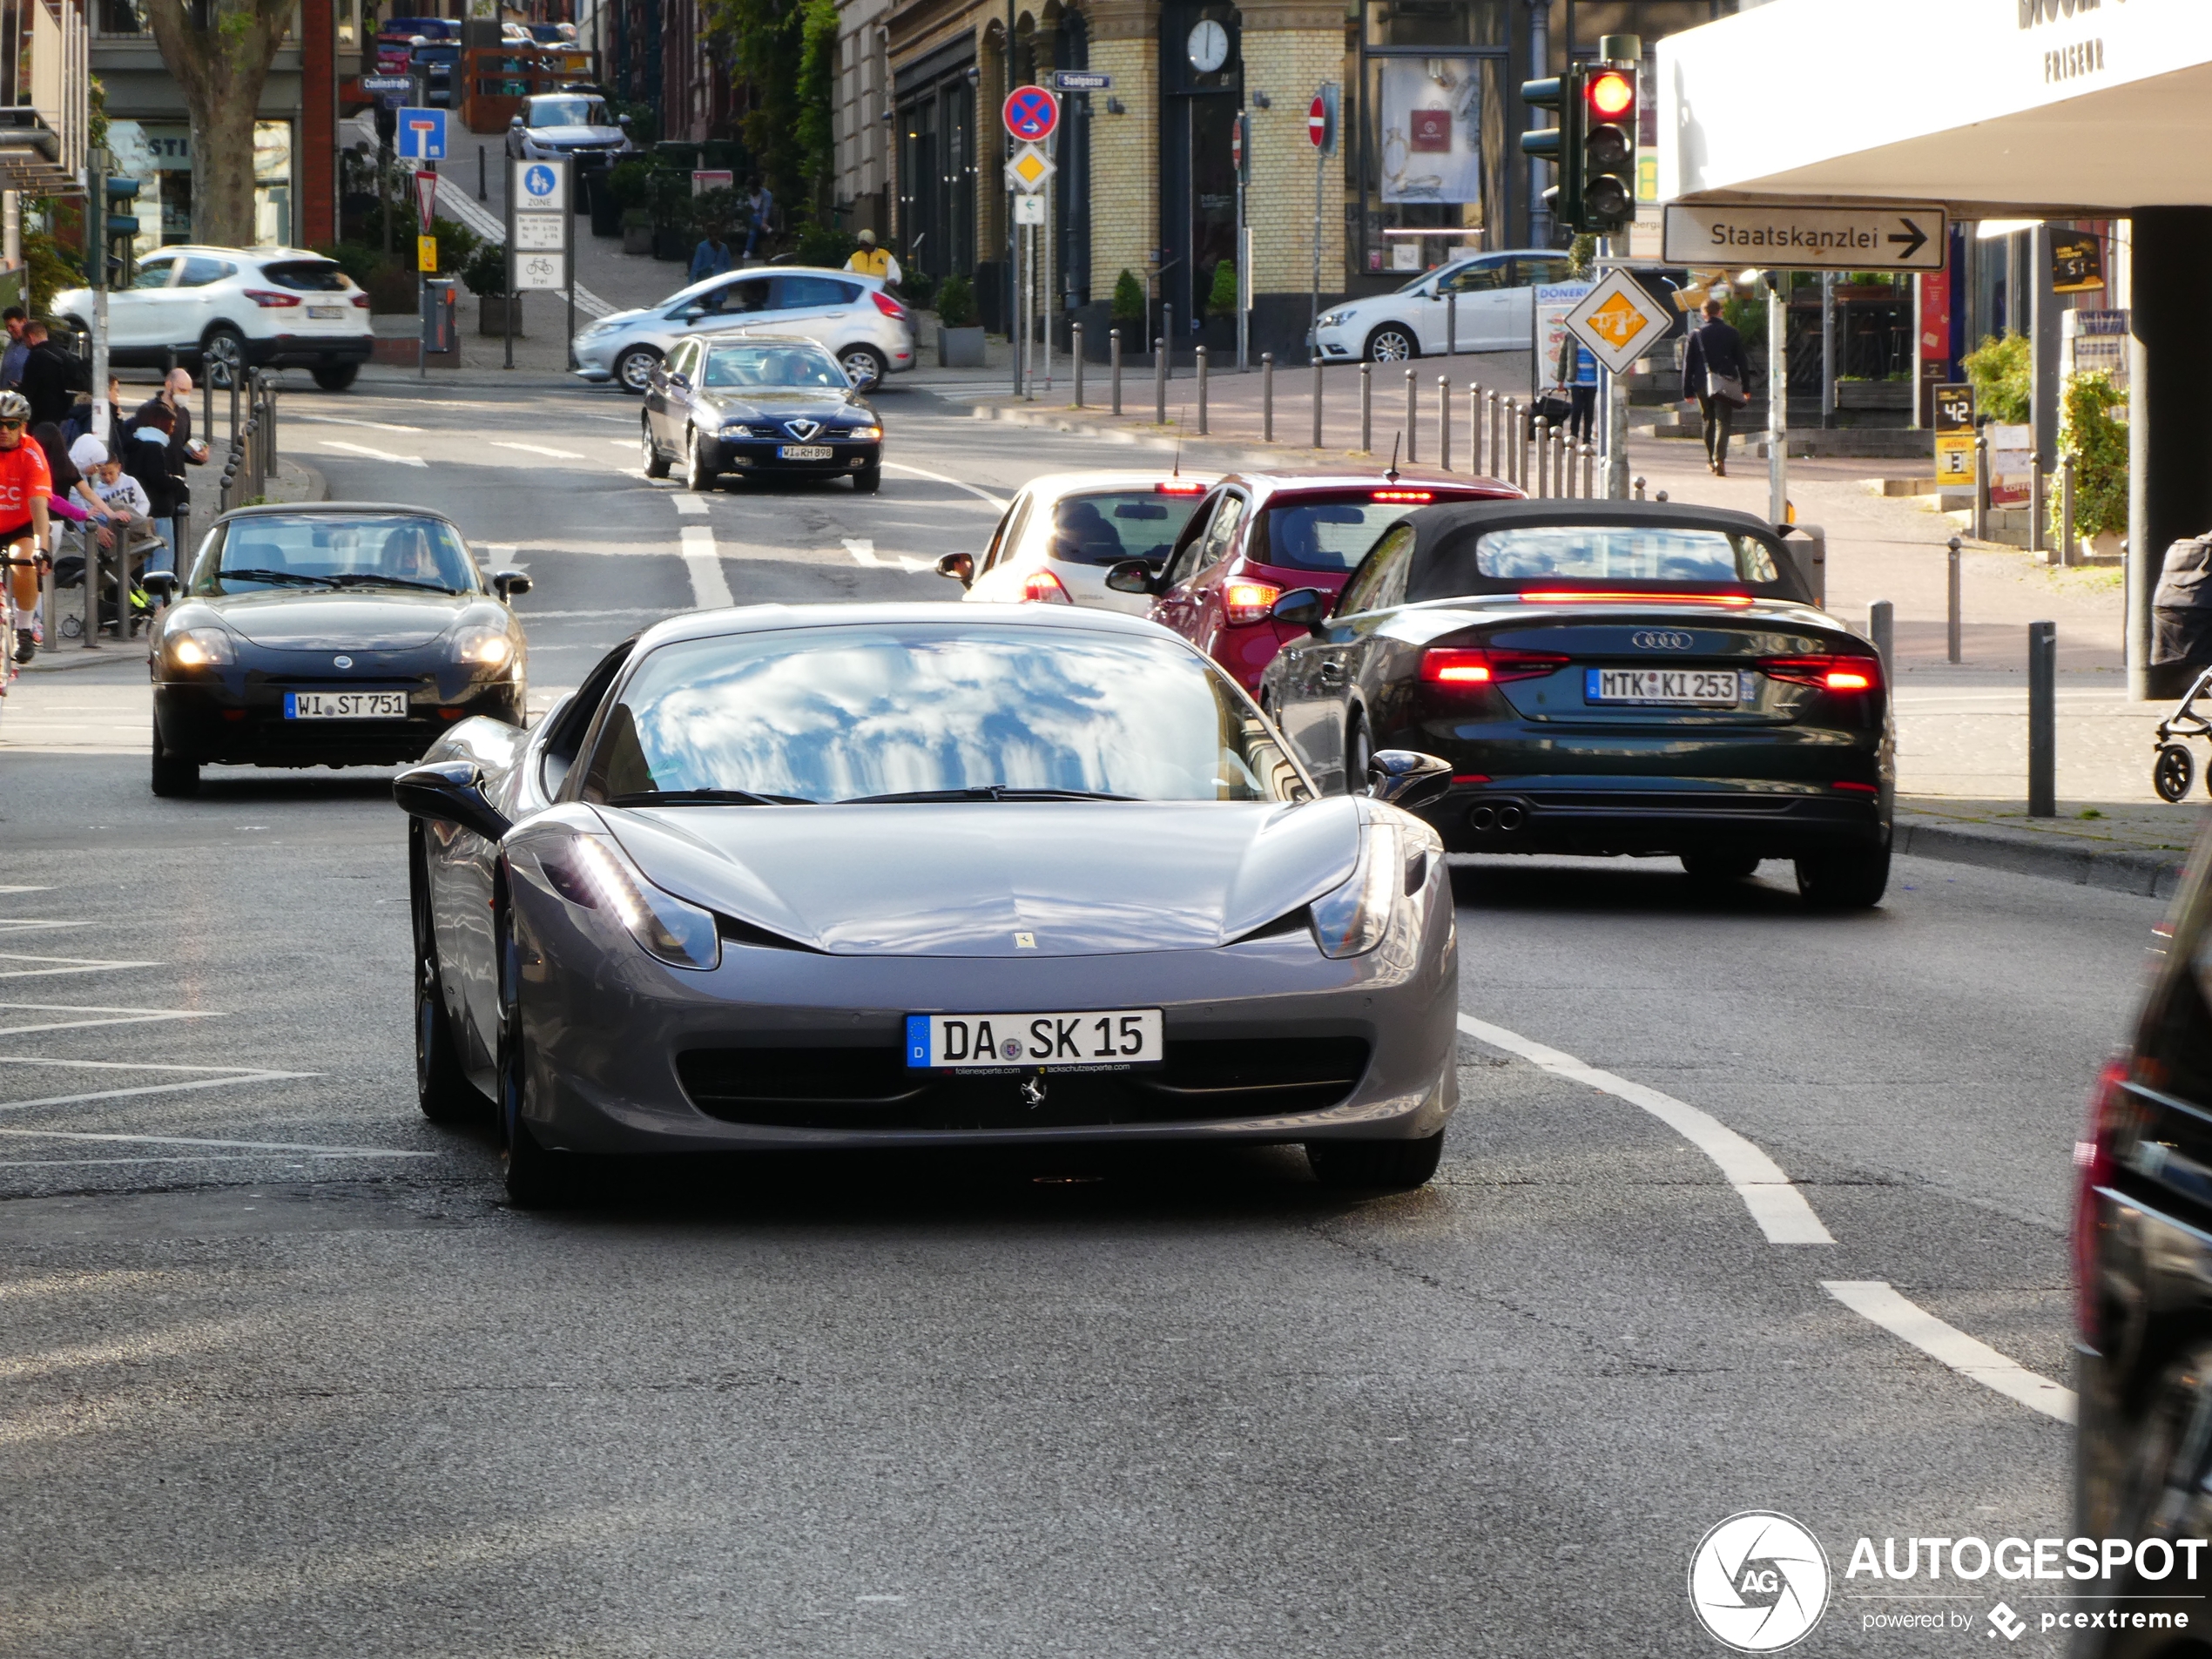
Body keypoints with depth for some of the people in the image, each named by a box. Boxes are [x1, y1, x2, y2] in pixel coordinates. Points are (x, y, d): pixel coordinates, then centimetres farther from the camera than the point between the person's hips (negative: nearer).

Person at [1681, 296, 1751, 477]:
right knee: (1722, 421, -6)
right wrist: (1746, 387, 13)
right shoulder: (1731, 333, 3)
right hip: (1726, 385, -1)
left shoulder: (1695, 334, 3)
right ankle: (1719, 458, -24)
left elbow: (1688, 364, 3)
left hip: (1703, 385, 1)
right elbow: (1741, 362, 6)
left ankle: (1711, 459, 25)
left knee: (1708, 421, 17)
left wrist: (1687, 391, 6)